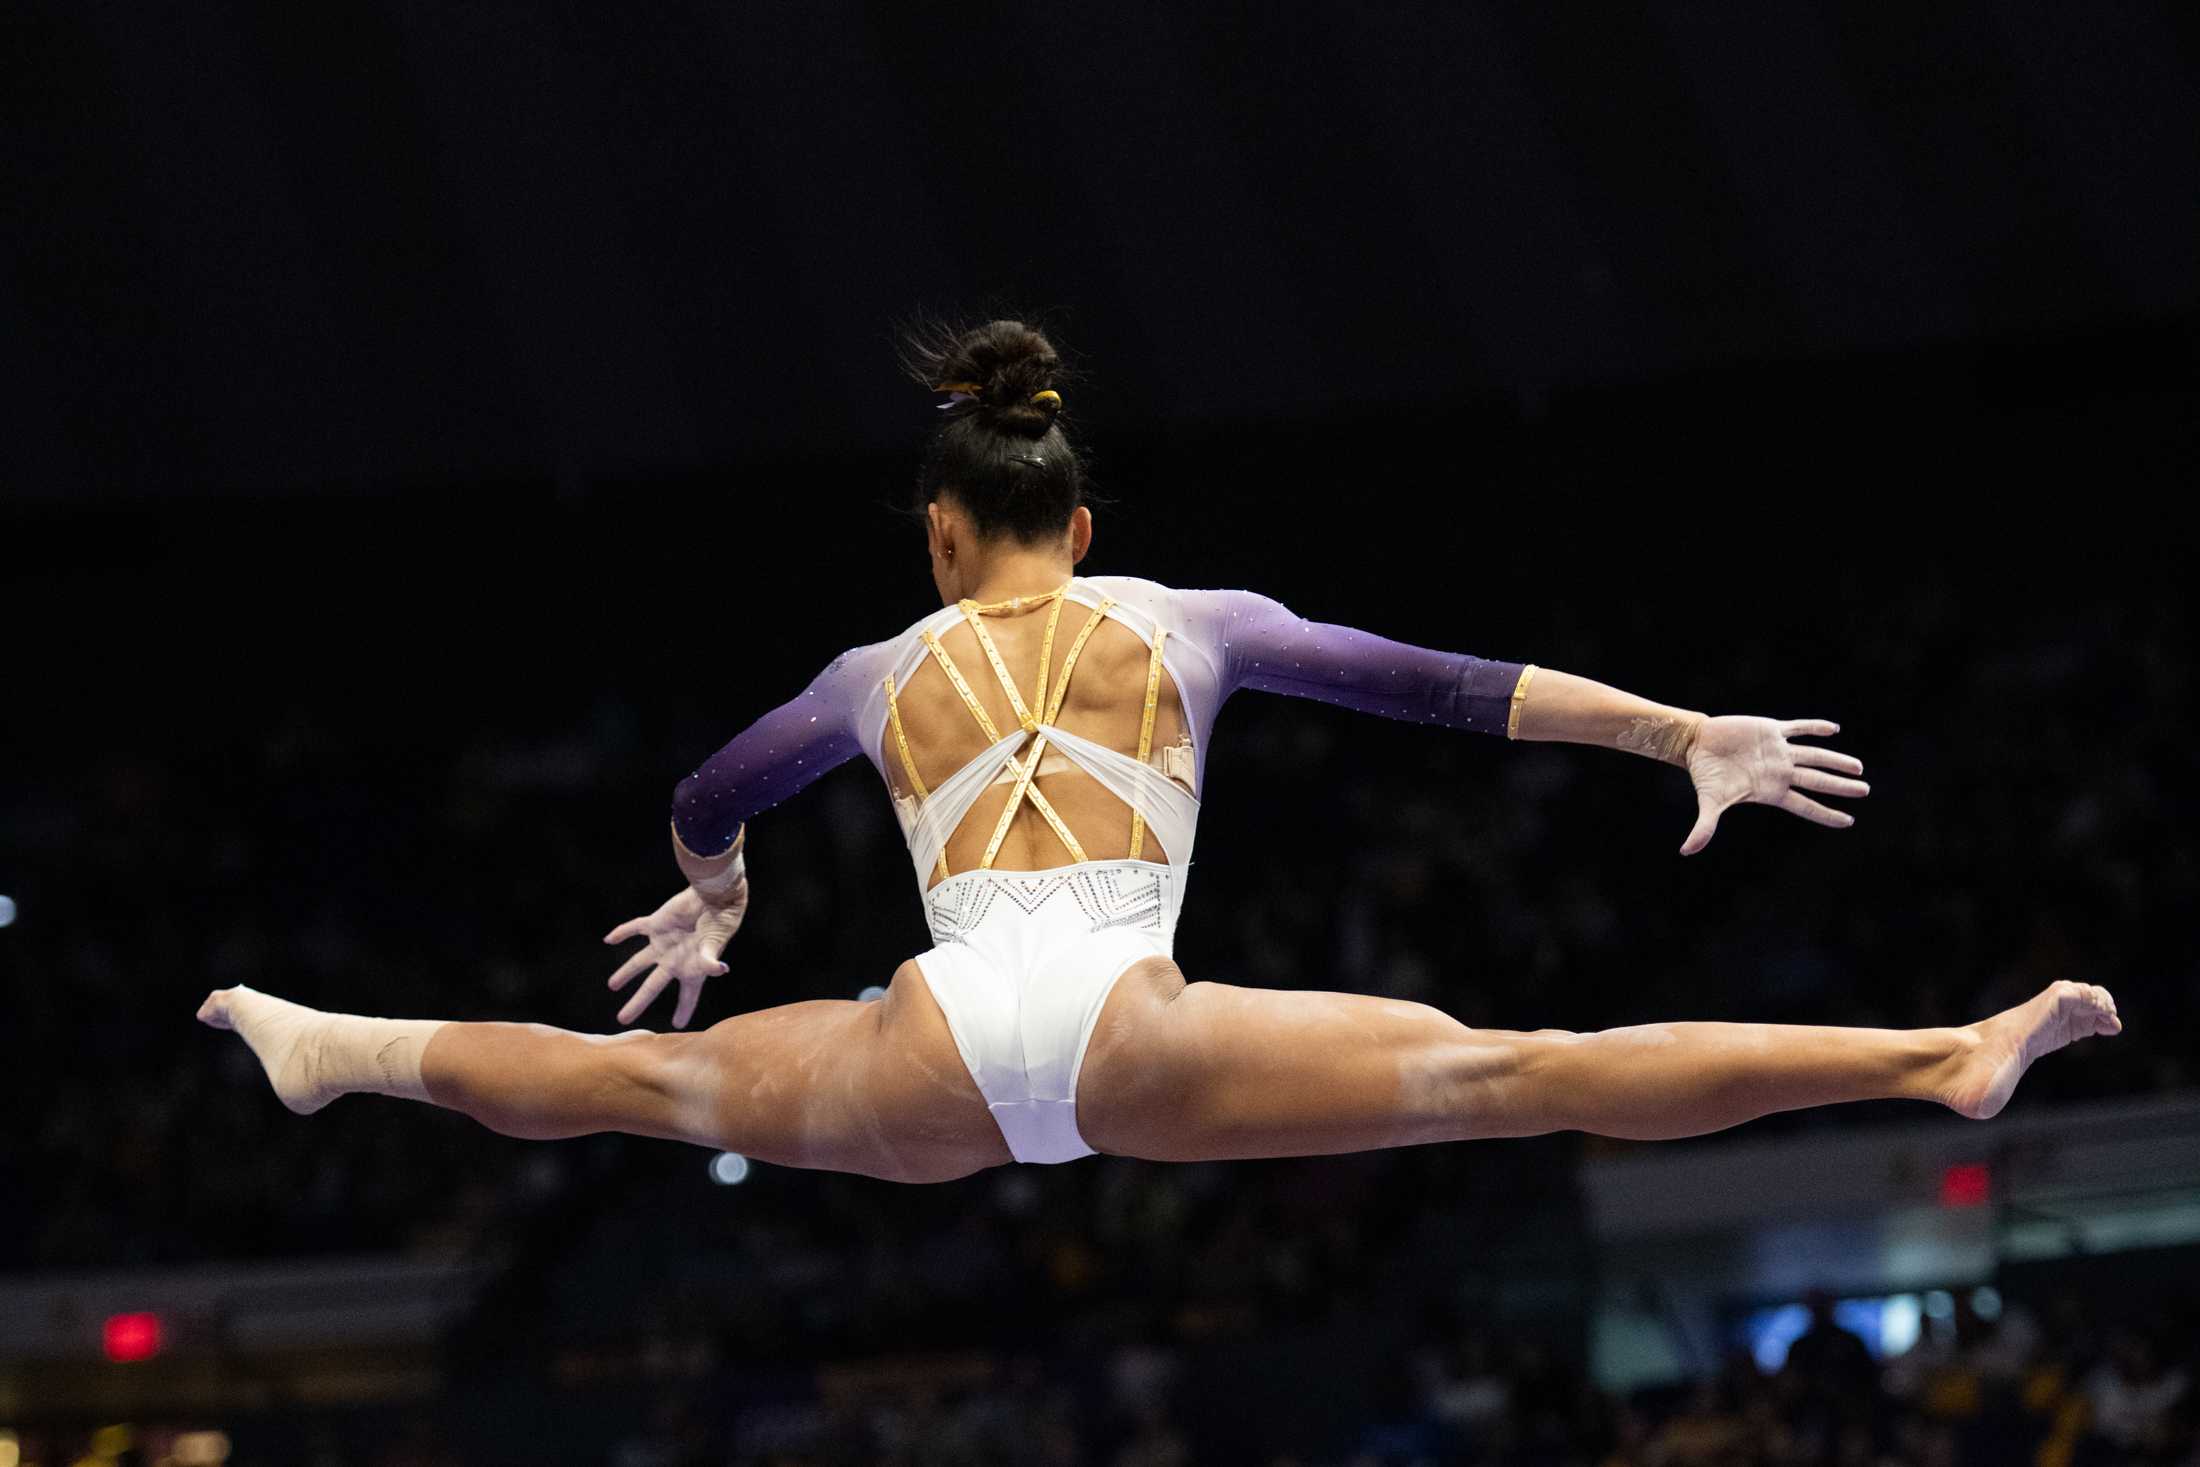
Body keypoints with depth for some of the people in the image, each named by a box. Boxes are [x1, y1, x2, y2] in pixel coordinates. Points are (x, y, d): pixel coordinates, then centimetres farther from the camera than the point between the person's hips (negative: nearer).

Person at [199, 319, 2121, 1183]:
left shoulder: (888, 673, 28)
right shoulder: (1185, 623, 23)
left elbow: (705, 805, 41)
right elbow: (1444, 681, 19)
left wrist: (713, 902, 65)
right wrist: (1690, 736, 21)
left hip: (937, 1063, 2)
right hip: (1125, 1031, -2)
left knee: (645, 1079, 23)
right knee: (1511, 1075, -11)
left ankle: (352, 1049, 34)